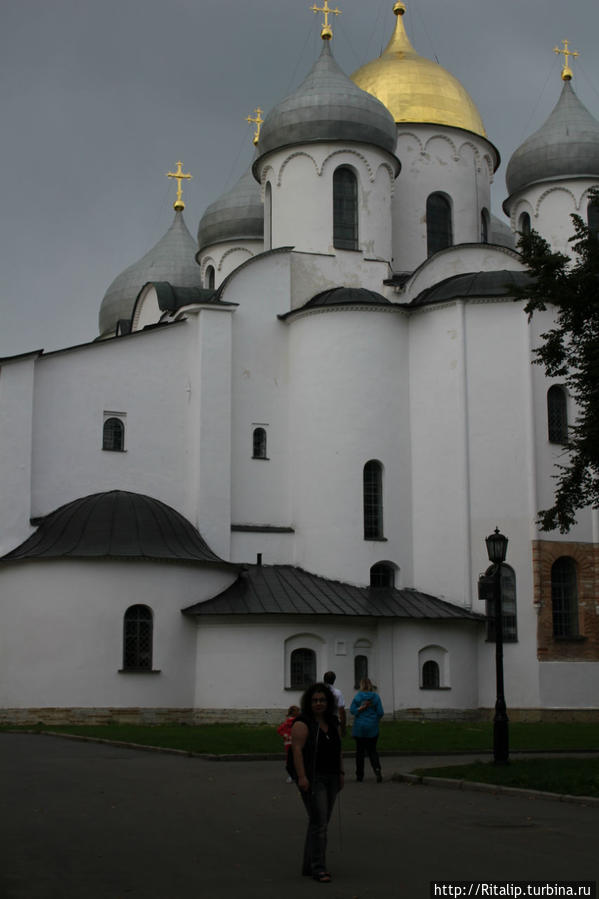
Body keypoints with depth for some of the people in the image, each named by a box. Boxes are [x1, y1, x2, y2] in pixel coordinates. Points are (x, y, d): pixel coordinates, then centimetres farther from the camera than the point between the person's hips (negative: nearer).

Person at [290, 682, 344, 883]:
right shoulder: (303, 723, -10)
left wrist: (341, 774, 12)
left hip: (331, 779, 7)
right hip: (312, 779, -7)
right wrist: (301, 777, -23)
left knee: (320, 823, 10)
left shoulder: (333, 723, 11)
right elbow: (297, 750, -17)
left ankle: (309, 865, 17)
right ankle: (318, 868, -11)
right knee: (318, 822, -12)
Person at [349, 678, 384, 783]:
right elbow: (380, 712, -3)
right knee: (372, 750, 10)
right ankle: (377, 768, -16)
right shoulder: (376, 696, -2)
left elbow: (352, 710, -14)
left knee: (360, 751, 6)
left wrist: (361, 708, -2)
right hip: (372, 728, 2)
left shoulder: (358, 696, -6)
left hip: (359, 727, -1)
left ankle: (359, 776, 9)